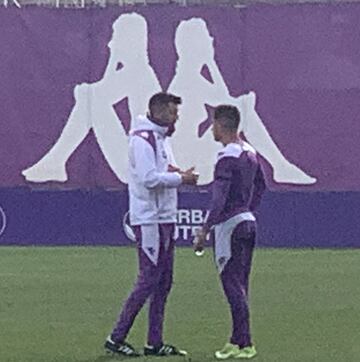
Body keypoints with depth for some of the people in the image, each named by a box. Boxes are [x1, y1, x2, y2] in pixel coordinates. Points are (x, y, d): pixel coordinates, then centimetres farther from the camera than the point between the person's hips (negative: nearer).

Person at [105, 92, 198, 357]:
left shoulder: (160, 138, 17)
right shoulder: (142, 139, -14)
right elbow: (149, 178, -23)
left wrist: (175, 173, 1)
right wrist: (180, 178, -14)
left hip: (165, 219, 10)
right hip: (149, 220, -10)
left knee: (163, 282, 9)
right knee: (148, 281, -9)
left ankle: (155, 343, 11)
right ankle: (117, 338, -4)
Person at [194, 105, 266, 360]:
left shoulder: (228, 158, -17)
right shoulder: (250, 153, 11)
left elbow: (219, 199, -23)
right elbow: (260, 186, 24)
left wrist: (204, 231, -22)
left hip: (229, 225, -9)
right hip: (248, 223, 9)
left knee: (233, 286, -7)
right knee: (240, 287, 13)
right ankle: (238, 339, 17)